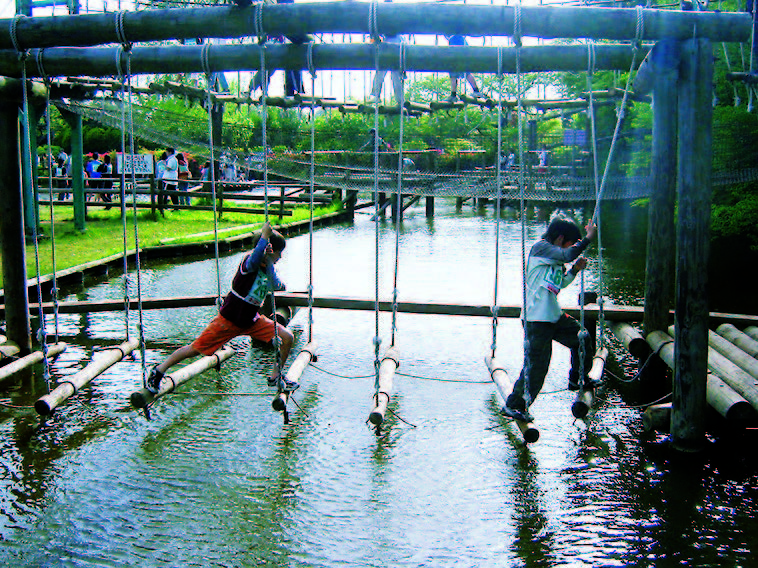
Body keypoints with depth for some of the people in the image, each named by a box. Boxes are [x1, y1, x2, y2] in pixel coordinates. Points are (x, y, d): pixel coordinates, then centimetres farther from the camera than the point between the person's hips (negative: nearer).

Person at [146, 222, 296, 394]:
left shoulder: (268, 267, 2)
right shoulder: (249, 260, -19)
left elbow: (278, 286, -16)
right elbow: (253, 262, -46)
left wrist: (269, 262, -22)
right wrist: (264, 236, -41)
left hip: (252, 320, 7)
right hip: (229, 319, -6)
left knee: (287, 337, -3)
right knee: (195, 349, -1)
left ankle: (276, 376, 17)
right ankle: (159, 370, 20)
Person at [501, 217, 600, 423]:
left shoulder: (553, 257, 18)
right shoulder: (540, 247, -10)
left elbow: (560, 283, 29)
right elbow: (568, 255, -25)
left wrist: (574, 270, 14)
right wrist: (589, 238, -15)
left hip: (554, 316, 10)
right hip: (536, 319, -10)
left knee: (582, 339, 19)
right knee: (536, 364, -9)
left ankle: (577, 380, 40)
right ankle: (513, 405, 1)